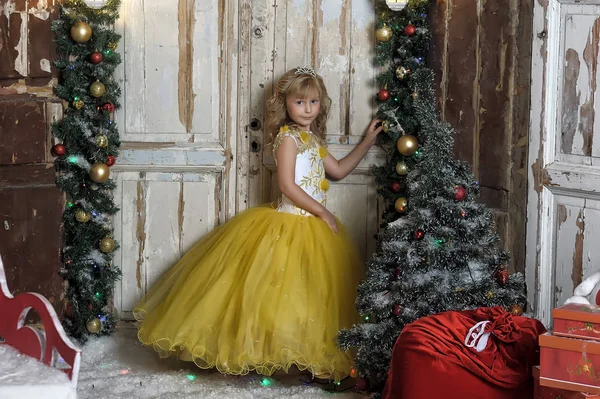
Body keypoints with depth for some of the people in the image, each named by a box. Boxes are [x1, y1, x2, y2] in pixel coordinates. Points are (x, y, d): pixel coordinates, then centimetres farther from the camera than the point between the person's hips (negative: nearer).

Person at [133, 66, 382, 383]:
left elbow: (339, 170, 24)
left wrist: (368, 141, 22)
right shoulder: (288, 137, -12)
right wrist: (322, 212, -16)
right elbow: (287, 185, -19)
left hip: (315, 226, 9)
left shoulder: (314, 140, 13)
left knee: (313, 294, 10)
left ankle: (306, 354, 16)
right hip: (290, 224, -8)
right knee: (283, 289, -7)